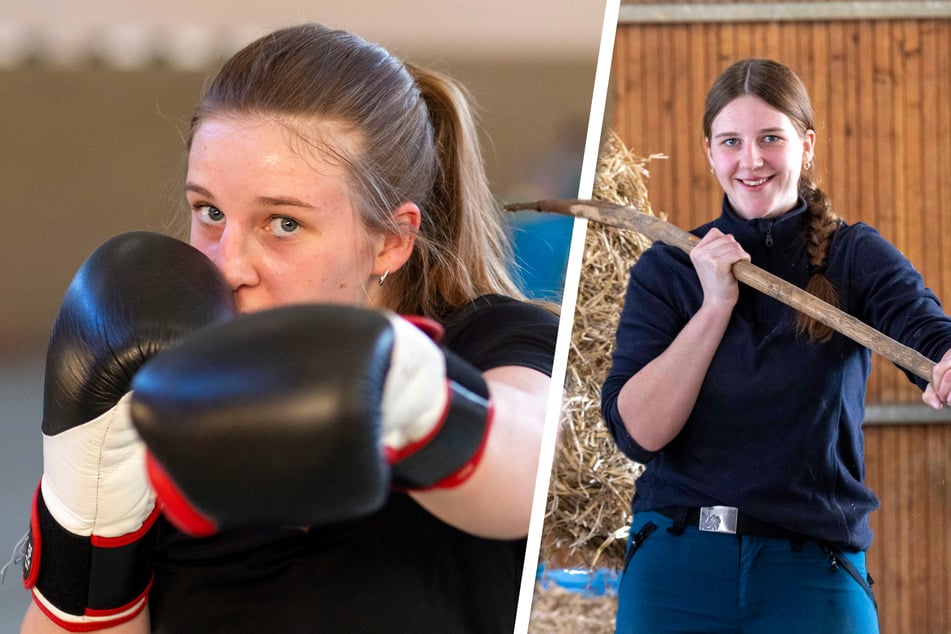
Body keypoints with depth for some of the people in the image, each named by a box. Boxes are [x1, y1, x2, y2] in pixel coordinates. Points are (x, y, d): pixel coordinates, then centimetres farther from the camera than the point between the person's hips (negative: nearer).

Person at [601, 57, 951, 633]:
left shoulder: (855, 257, 2)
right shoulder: (667, 271, 5)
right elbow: (638, 431, -7)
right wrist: (715, 305, -12)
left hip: (815, 571, -1)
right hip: (678, 564, 1)